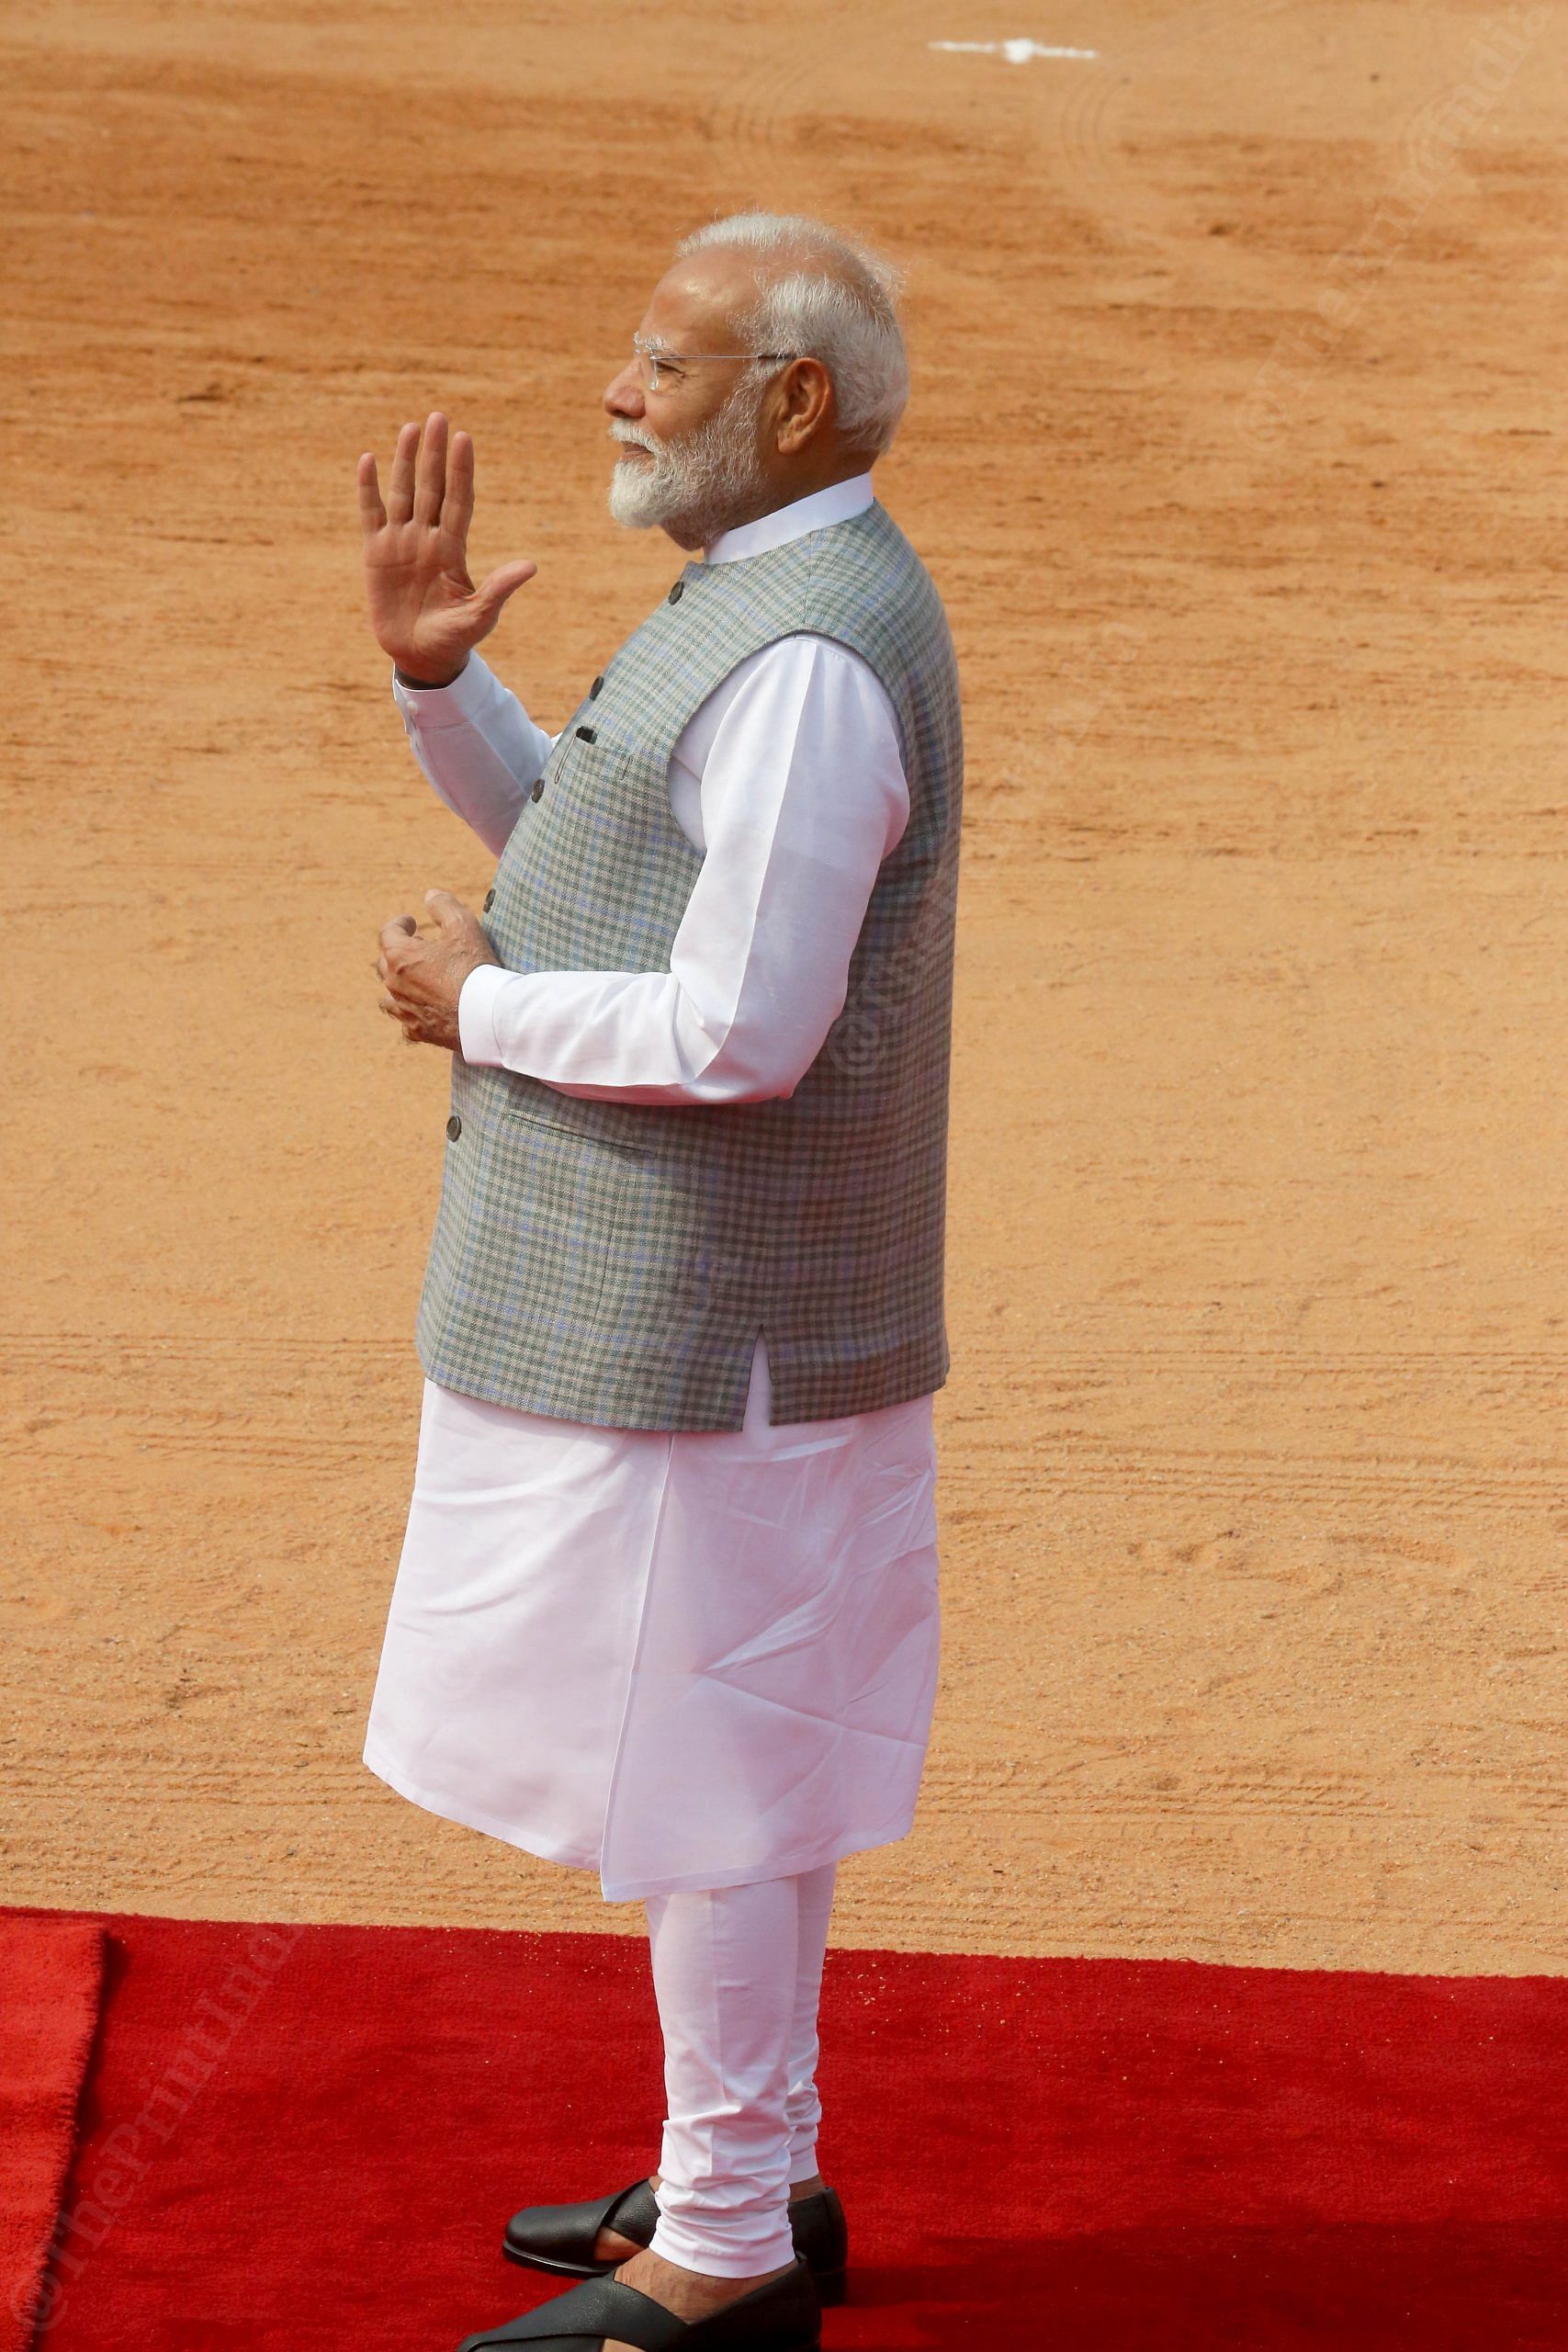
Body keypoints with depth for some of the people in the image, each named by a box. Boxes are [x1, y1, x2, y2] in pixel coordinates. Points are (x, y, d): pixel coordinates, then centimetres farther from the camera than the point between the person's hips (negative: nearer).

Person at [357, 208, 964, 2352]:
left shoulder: (808, 661, -23)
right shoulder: (764, 591, 12)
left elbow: (742, 1031, -28)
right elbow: (562, 830, 20)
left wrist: (479, 1007, -13)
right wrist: (428, 664, 3)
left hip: (697, 1322, -11)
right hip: (676, 1293, 11)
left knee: (701, 1765, 0)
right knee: (731, 1752, 19)